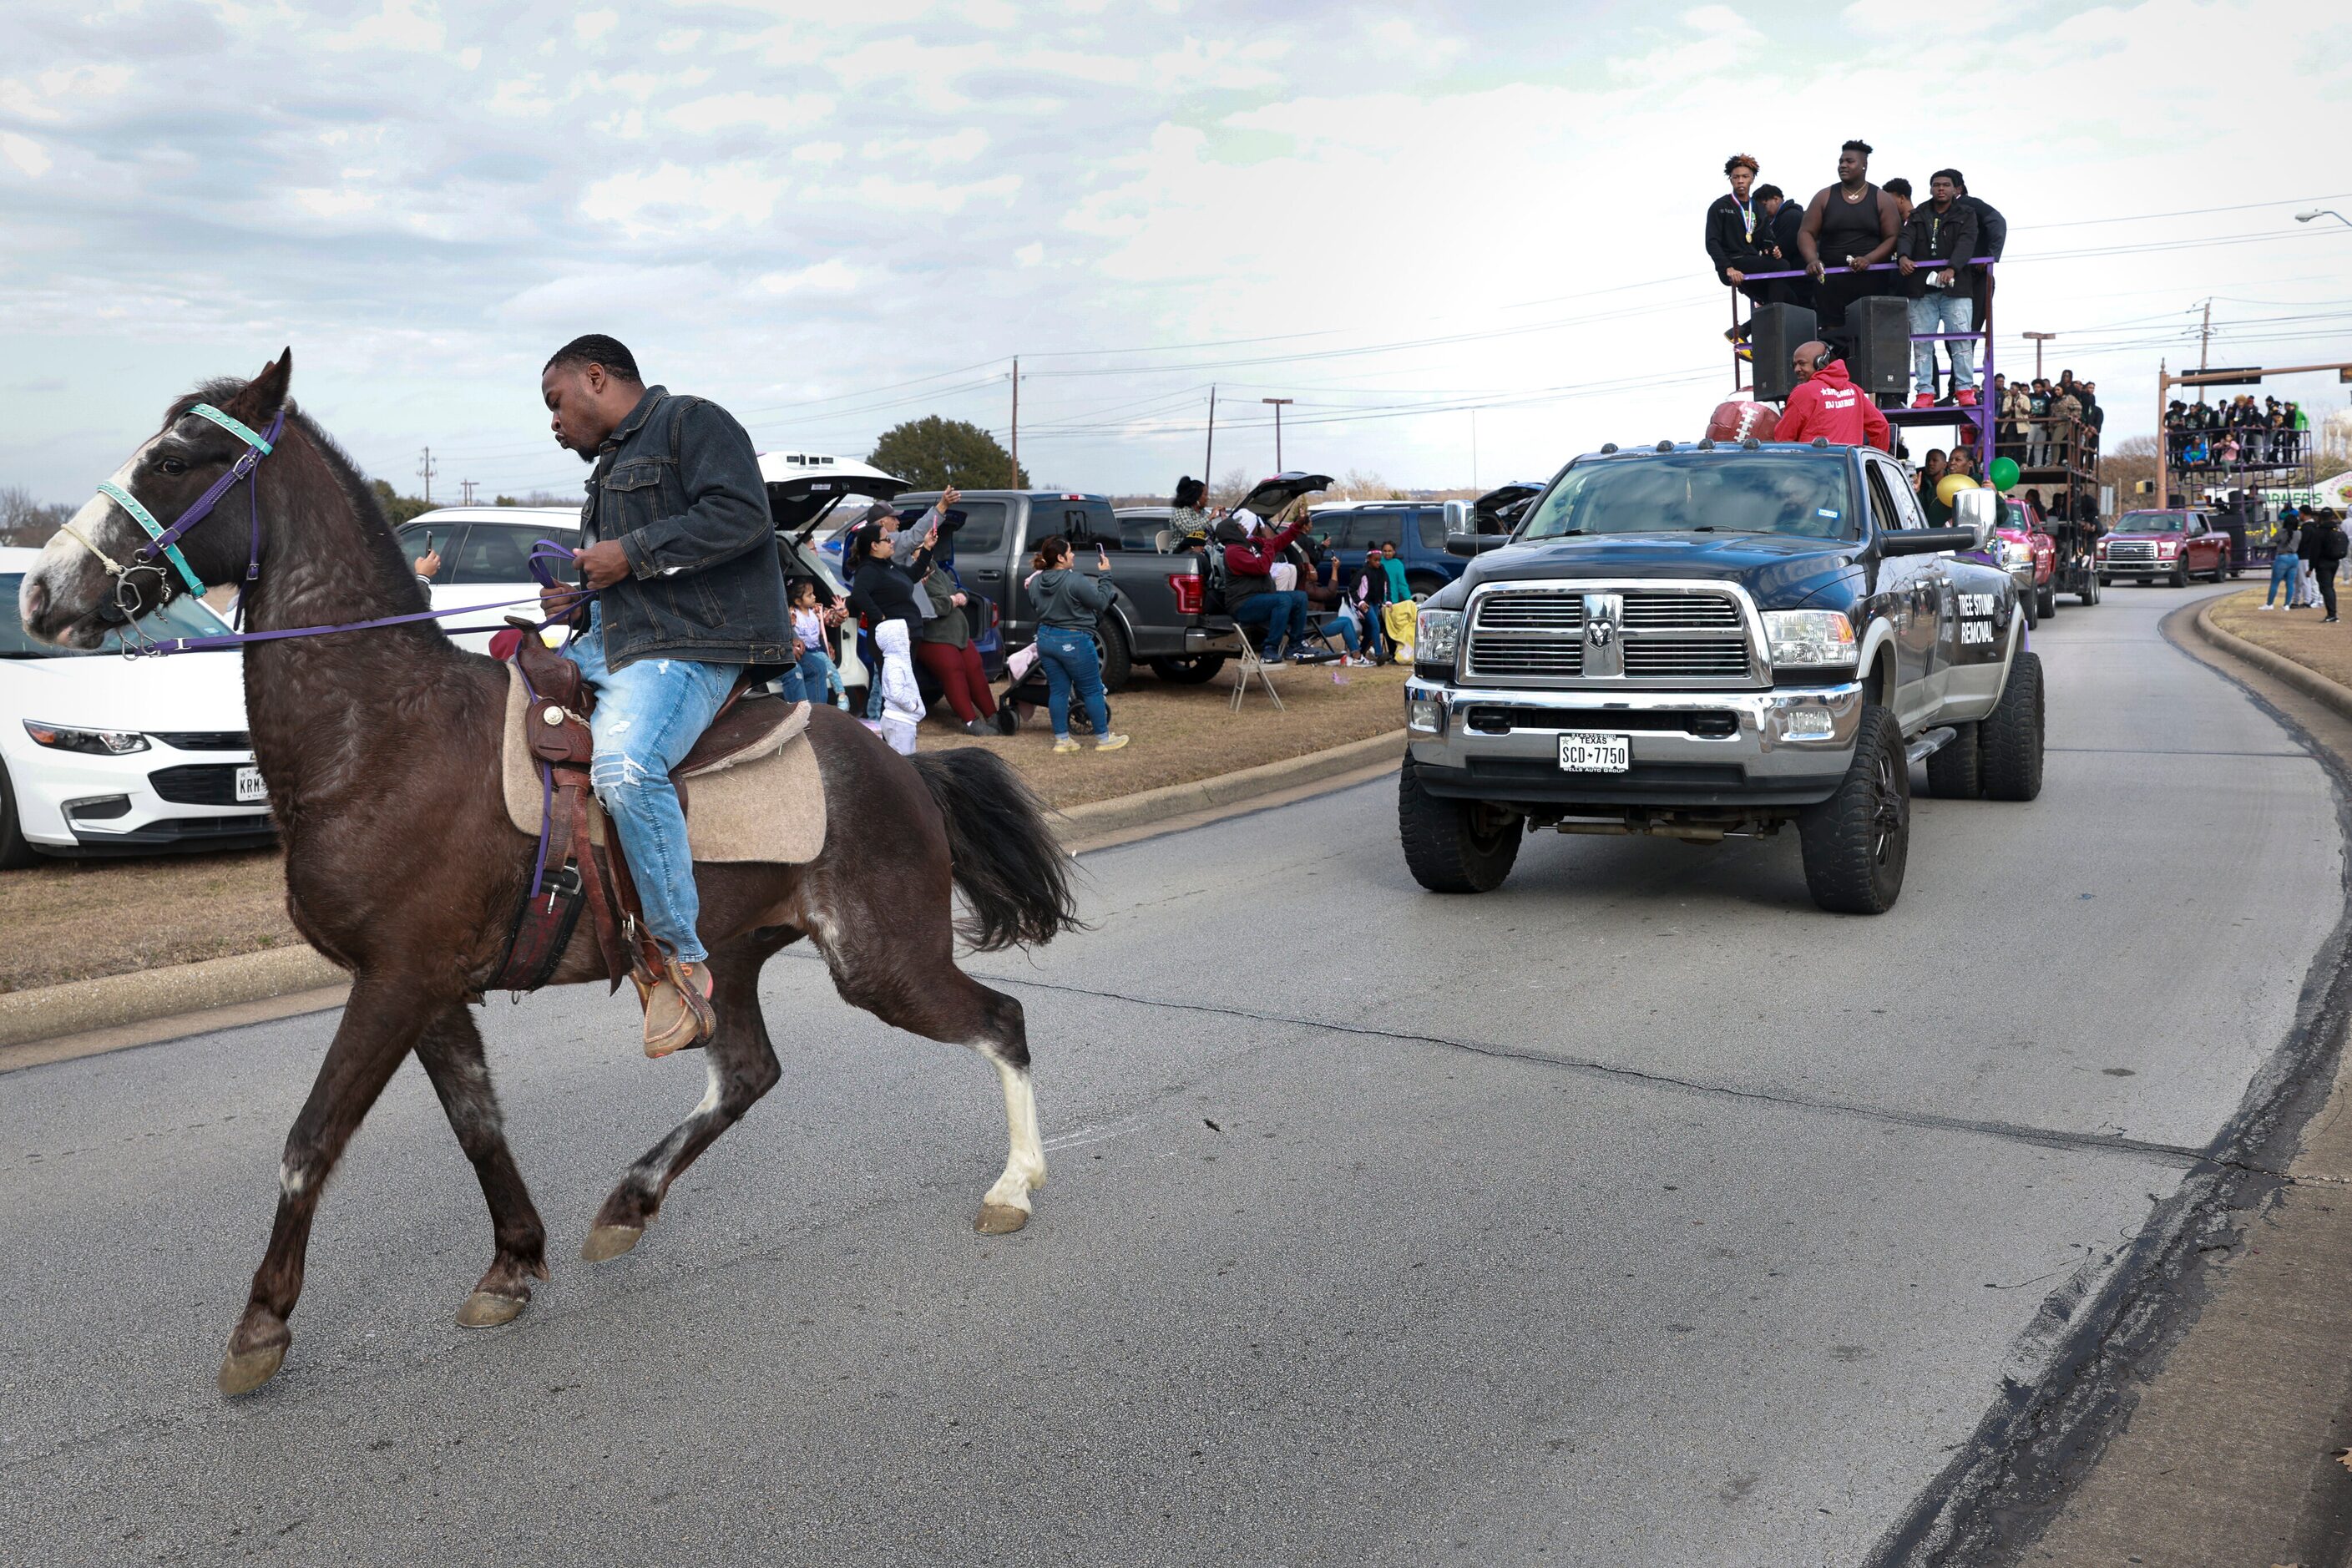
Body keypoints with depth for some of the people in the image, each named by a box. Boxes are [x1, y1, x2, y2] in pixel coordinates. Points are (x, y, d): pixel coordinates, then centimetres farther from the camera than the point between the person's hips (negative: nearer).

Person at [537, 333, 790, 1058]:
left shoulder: (693, 421, -2)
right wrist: (580, 601, 14)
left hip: (692, 645, -11)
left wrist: (630, 556, -16)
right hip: (610, 643, 11)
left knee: (626, 769, -34)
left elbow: (742, 515, -19)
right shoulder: (611, 463, 28)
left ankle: (682, 959, -24)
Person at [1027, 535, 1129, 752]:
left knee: (1058, 690, 12)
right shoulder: (1075, 581, -22)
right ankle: (1103, 738, 14)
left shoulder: (1035, 582, 2)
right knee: (1092, 691, 6)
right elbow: (1101, 602, -14)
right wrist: (1105, 576, -6)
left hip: (1046, 639, 7)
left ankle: (1061, 739, 15)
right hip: (1073, 643, -7)